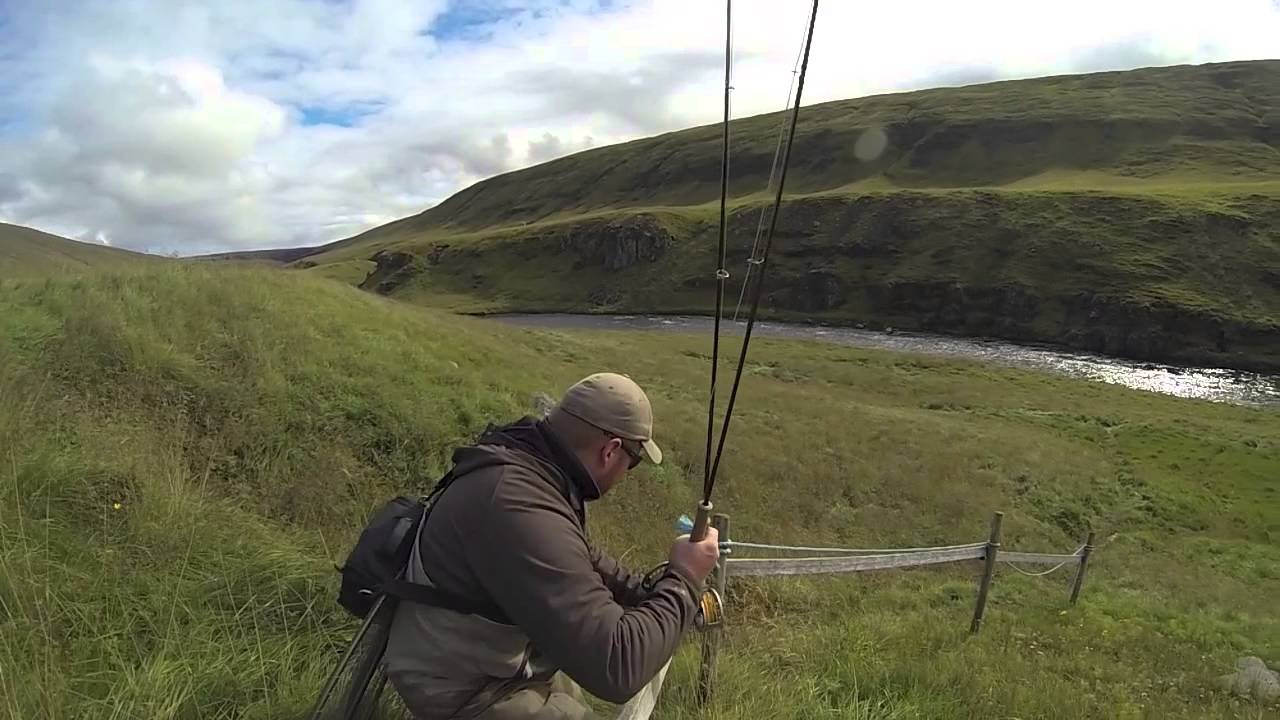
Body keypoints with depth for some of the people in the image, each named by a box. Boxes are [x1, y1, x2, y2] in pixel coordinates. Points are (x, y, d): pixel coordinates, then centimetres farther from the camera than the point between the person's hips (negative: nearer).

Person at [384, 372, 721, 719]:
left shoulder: (531, 456, -6)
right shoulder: (522, 511, -36)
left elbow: (576, 558, 13)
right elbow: (616, 667, -35)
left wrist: (647, 593, 6)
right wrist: (683, 579, -23)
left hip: (493, 652, 9)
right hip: (462, 689, -9)